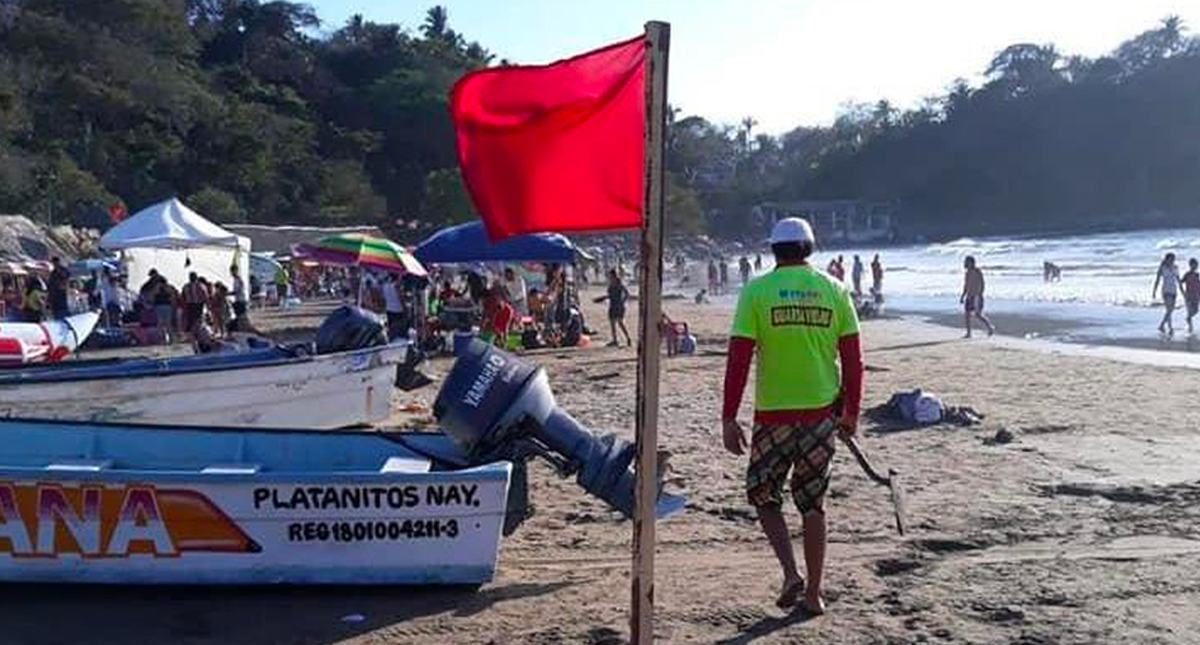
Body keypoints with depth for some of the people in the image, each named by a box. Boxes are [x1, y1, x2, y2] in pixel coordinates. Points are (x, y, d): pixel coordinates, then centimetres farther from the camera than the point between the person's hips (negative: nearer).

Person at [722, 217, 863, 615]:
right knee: (812, 502, 14)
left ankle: (790, 572, 0)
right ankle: (813, 593, 20)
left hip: (774, 414, -3)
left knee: (763, 495, 16)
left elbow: (738, 360, -10)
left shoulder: (757, 291, -6)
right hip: (823, 413, 3)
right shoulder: (834, 290, 2)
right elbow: (852, 359, 3)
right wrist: (851, 413, 14)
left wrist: (729, 418, -5)